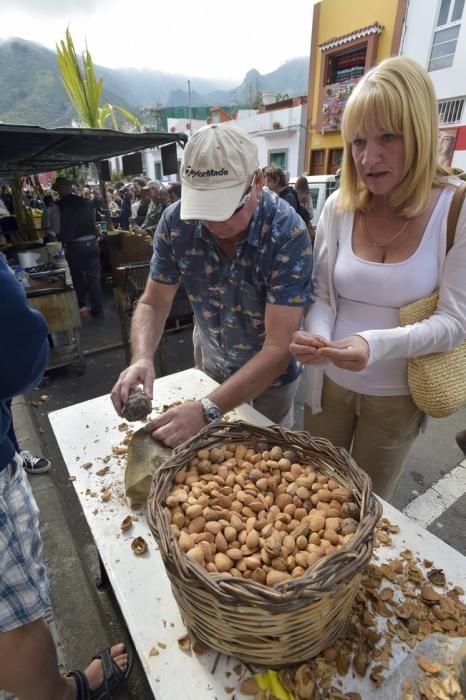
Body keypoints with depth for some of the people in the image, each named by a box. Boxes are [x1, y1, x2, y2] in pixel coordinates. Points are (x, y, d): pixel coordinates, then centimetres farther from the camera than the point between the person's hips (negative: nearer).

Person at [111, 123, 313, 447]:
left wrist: (208, 410, -42)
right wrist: (142, 359, -33)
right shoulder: (175, 221, -20)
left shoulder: (288, 233, -31)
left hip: (271, 374, -2)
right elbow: (153, 303, -12)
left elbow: (278, 347, -33)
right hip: (210, 362, 3)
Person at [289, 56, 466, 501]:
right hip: (330, 381, 2)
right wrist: (317, 335, -25)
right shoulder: (338, 207, -7)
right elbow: (321, 294, -3)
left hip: (396, 395, -1)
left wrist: (377, 344, -34)